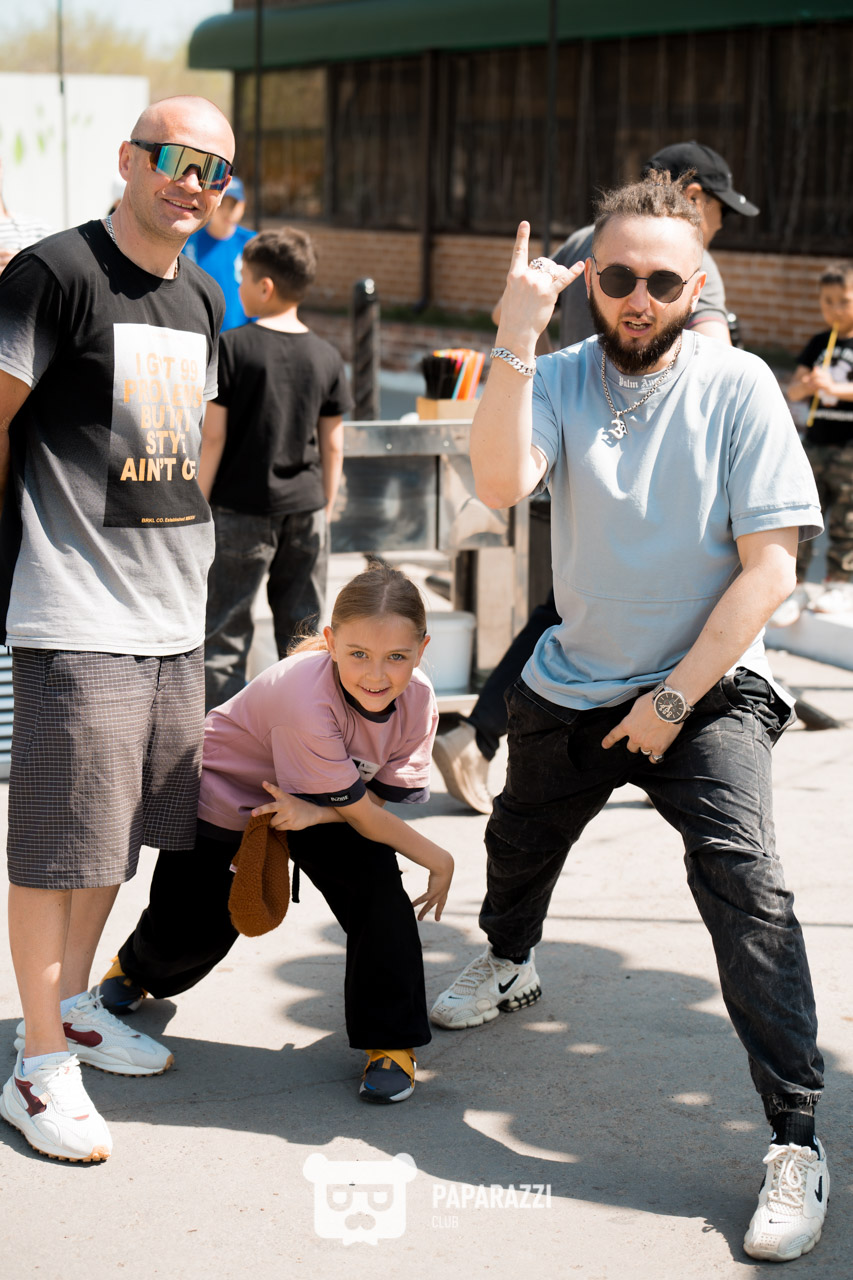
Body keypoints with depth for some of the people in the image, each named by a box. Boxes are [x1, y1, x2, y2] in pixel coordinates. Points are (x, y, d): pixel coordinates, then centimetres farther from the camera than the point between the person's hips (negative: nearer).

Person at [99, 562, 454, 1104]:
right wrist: (438, 860, -20)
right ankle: (141, 965, 45)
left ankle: (390, 1040, -6)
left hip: (317, 800, 4)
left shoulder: (418, 700, -23)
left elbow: (379, 799, -17)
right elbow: (362, 815, -31)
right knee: (188, 933, 4)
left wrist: (316, 811, -37)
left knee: (375, 877, -21)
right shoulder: (305, 698, -41)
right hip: (222, 795, -4)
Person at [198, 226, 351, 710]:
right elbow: (333, 445, 7)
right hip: (306, 508, 4)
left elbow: (212, 438, -10)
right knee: (303, 631, 12)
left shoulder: (232, 347, -10)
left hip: (240, 511, -4)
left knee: (223, 634, 3)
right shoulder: (327, 356, 2)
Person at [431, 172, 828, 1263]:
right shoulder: (559, 381, -6)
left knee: (740, 876, -24)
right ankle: (510, 965, 60)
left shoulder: (737, 388, -13)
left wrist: (675, 698, -17)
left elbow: (769, 568, -16)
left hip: (707, 686, -4)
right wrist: (514, 341, -34)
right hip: (573, 682, 4)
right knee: (518, 845, 24)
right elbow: (500, 485, -26)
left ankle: (796, 1141, -18)